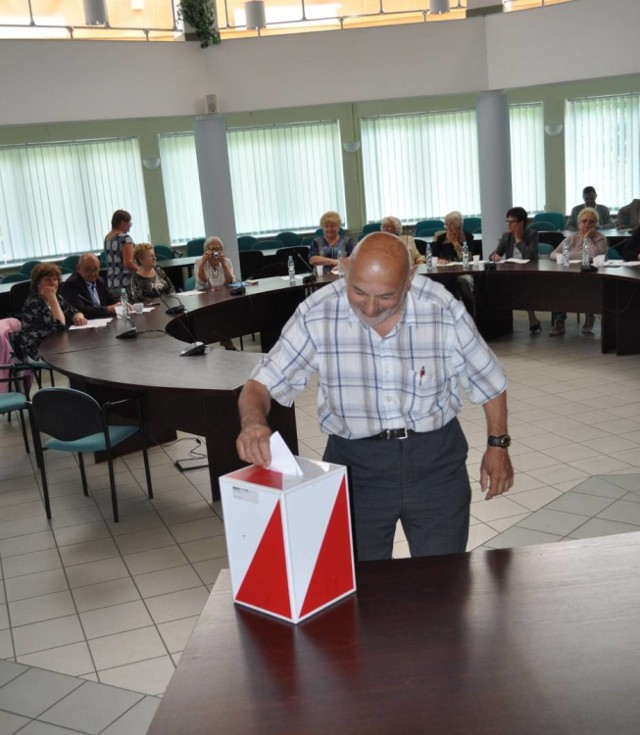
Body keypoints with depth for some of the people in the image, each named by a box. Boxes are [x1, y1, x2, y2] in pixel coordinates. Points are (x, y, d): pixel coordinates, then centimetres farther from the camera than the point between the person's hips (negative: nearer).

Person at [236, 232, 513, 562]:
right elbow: (260, 385, -11)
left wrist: (498, 445, 6)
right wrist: (253, 423, -32)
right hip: (353, 464, 0)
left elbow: (489, 382, 2)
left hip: (435, 460, 0)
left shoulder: (444, 311, -13)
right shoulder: (316, 315, -15)